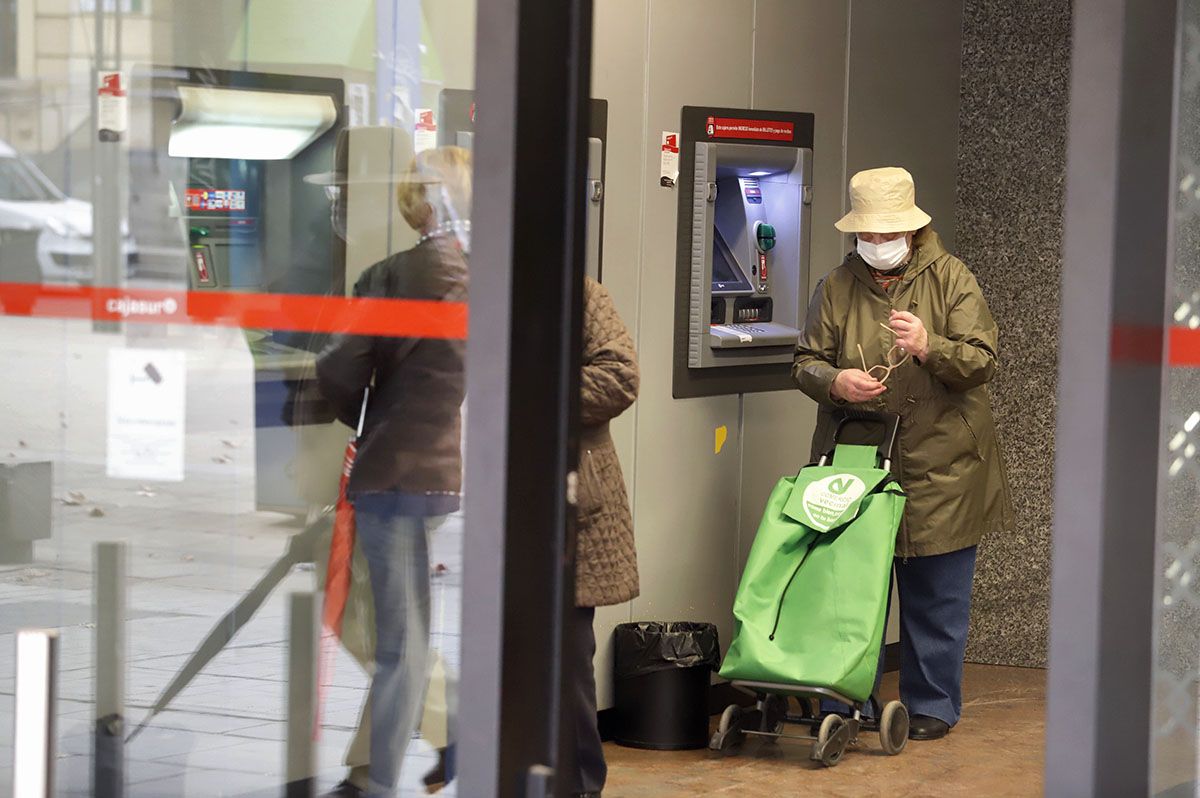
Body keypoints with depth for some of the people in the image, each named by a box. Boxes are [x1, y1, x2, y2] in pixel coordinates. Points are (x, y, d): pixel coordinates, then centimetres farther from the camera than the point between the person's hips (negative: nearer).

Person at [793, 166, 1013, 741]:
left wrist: (928, 346, -26)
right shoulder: (837, 287, 6)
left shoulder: (951, 279, -1)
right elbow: (805, 362, 7)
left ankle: (932, 706, 17)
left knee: (936, 596, 5)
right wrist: (835, 382, -16)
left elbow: (981, 362, -7)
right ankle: (846, 705, 15)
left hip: (939, 470, -2)